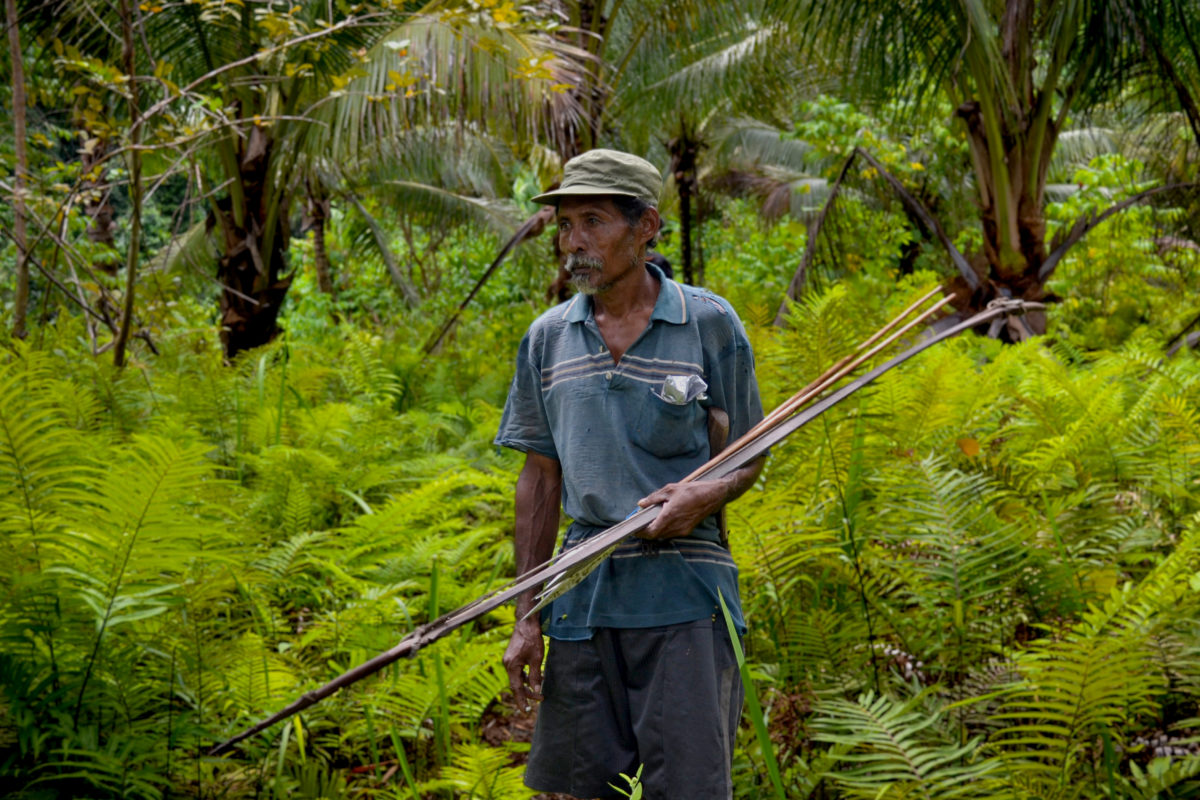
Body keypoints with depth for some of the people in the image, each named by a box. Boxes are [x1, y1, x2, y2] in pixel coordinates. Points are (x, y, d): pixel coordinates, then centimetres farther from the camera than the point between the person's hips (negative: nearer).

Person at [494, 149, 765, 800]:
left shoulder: (709, 324, 0)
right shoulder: (547, 338, 9)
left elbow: (749, 457, 7)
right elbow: (540, 478, 11)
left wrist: (706, 495, -17)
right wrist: (527, 619, 7)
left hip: (683, 597, -3)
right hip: (584, 590, 3)